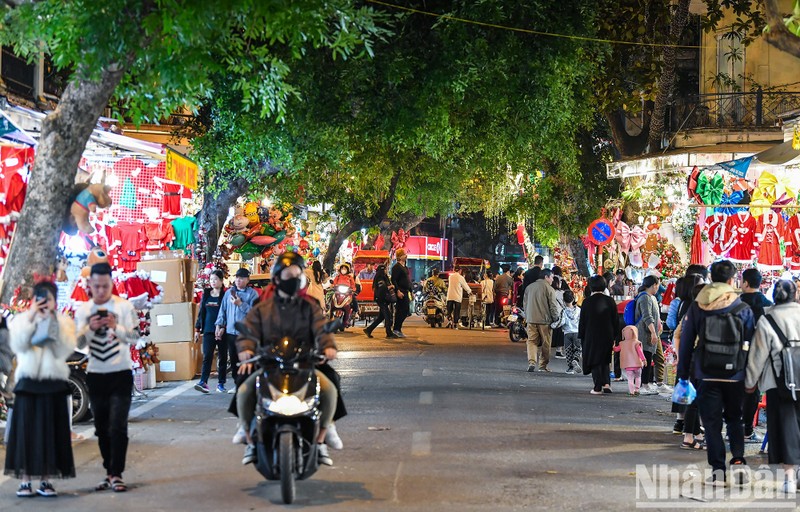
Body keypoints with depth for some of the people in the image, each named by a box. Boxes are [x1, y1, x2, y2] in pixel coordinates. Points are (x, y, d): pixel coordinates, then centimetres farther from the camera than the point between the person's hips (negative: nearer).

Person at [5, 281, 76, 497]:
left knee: (51, 431, -1)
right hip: (28, 382, 0)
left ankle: (45, 481, 5)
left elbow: (64, 350, -7)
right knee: (26, 430, -3)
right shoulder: (21, 319, 8)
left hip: (54, 383, 0)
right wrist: (31, 317, -12)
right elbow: (18, 345, -9)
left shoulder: (64, 322, 7)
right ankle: (25, 481, 0)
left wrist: (53, 324, -13)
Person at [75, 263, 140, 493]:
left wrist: (116, 326, -26)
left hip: (121, 374, -4)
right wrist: (90, 328, -18)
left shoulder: (124, 306, -6)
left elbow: (134, 338, -10)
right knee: (101, 428, 9)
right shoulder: (83, 310, 4)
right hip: (95, 376, 4)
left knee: (118, 427, -10)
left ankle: (116, 475, -7)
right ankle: (109, 472, 18)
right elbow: (79, 344, 0)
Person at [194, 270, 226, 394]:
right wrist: (198, 328, 11)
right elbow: (201, 312, 14)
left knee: (222, 357, 5)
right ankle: (203, 382, -18)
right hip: (208, 330, 3)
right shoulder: (206, 294, 11)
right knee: (207, 356, -8)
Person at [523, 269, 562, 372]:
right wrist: (556, 319, 1)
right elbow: (553, 306, -9)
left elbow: (525, 303, 17)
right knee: (545, 343, 6)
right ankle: (543, 365, 9)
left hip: (531, 320, 4)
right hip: (545, 320, -4)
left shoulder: (529, 287, 11)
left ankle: (532, 362, -14)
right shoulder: (549, 288, -9)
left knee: (532, 341, 5)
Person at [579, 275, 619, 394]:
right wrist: (614, 337, 10)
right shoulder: (610, 301, -2)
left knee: (595, 362, 5)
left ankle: (598, 387, 1)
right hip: (607, 336, 2)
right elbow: (616, 320, 2)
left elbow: (582, 322, -5)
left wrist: (581, 337, 5)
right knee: (604, 360, 17)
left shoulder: (587, 302, -9)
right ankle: (606, 383, 4)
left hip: (592, 336, -2)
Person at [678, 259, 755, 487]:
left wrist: (683, 372, 11)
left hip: (707, 374, 0)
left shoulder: (696, 307, 0)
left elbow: (686, 341, 3)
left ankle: (718, 470, 3)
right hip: (735, 375, 0)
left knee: (712, 422, 6)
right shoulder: (743, 309, -2)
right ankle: (737, 461, 0)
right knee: (734, 419, 17)